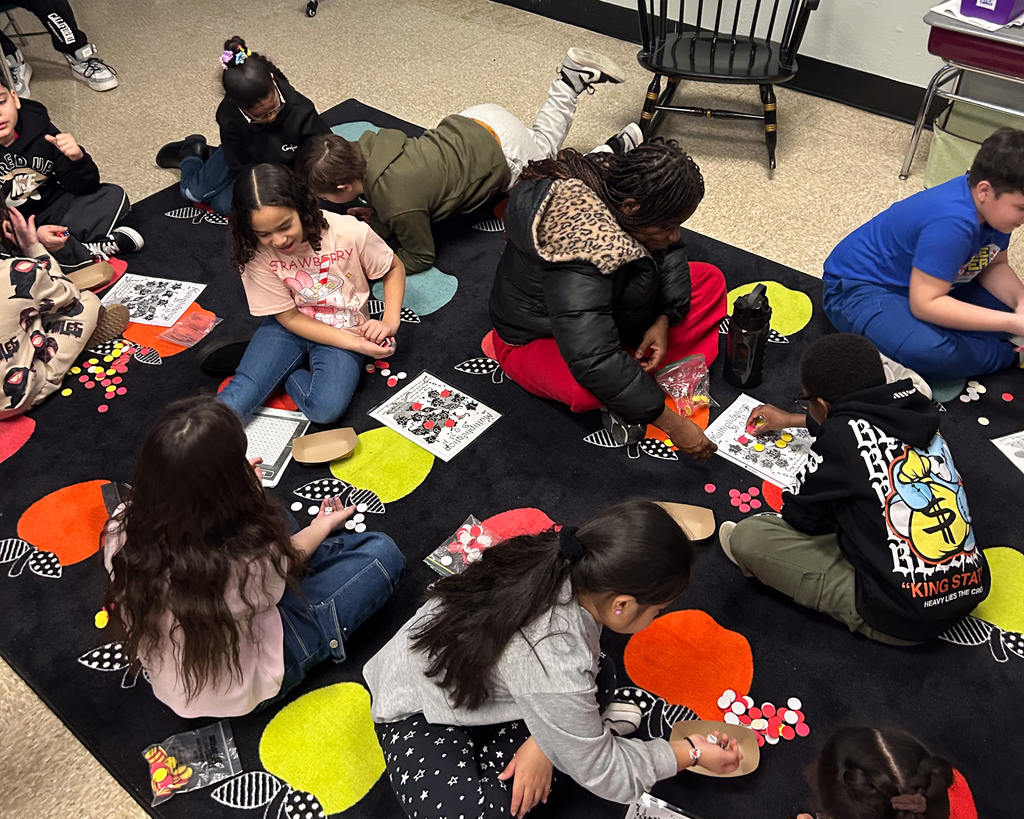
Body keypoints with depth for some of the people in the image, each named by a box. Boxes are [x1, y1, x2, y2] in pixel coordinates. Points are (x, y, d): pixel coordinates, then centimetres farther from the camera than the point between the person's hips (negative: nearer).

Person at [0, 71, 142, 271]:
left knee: (112, 195, -9)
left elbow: (83, 186, -7)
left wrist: (78, 158, -28)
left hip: (53, 211, 3)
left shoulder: (37, 128, -10)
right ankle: (94, 251, -17)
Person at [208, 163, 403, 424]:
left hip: (345, 331, 1)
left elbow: (394, 268, -2)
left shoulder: (350, 233, -21)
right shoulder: (257, 255, -17)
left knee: (326, 409, -26)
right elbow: (289, 317, -10)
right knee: (233, 401, -26)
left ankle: (279, 367, -1)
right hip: (291, 327, 0)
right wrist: (356, 344, -20)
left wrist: (390, 321, -18)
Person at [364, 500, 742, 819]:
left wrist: (542, 743, -14)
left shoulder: (562, 564, -22)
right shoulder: (554, 672, -39)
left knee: (597, 678, -3)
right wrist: (693, 752, -8)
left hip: (461, 652, 8)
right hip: (419, 708, -7)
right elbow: (601, 771, -20)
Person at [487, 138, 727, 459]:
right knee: (589, 388, -41)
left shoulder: (622, 183, -18)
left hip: (614, 308, 8)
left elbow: (671, 253, -1)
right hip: (539, 338, -8)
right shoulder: (580, 254, -41)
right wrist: (671, 422, -37)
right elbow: (594, 362, -44)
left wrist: (664, 319, -17)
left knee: (710, 281, -1)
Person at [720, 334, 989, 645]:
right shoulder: (917, 414, 5)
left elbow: (800, 517, -2)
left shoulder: (844, 435, -15)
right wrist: (791, 420, 40)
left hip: (902, 619, -8)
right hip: (971, 589, 8)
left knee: (747, 537, -7)